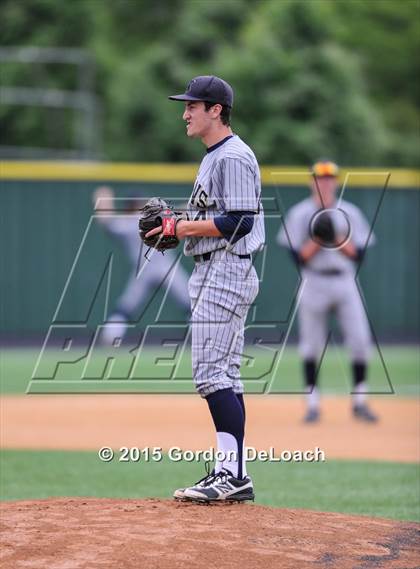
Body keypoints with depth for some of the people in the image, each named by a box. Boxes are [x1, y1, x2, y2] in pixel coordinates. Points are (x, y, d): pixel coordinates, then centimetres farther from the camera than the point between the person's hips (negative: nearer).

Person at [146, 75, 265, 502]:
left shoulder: (233, 157, -13)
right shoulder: (213, 158, 20)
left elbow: (239, 221, -22)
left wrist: (184, 227, -16)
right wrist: (178, 227, 10)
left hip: (227, 271, -11)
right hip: (210, 274, 11)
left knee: (212, 373, -14)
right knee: (222, 376, 10)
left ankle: (231, 474, -16)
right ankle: (233, 475, 12)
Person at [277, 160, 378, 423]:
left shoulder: (350, 213, 7)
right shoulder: (300, 214, 2)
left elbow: (359, 254, 2)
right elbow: (299, 257, -3)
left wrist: (337, 240, -13)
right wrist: (317, 240, -17)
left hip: (346, 282, 1)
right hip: (314, 282, -1)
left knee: (360, 340, -6)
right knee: (311, 345, -1)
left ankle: (359, 401, 5)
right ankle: (313, 404, 8)